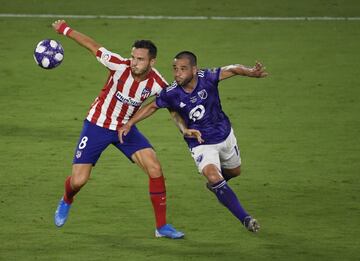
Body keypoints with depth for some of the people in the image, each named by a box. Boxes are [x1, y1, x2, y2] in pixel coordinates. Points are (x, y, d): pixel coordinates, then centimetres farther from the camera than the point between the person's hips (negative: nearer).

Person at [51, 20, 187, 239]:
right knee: (78, 181, -5)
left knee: (155, 169, -14)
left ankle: (162, 226, -3)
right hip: (97, 126, -2)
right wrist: (65, 29, -5)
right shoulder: (120, 65, -25)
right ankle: (66, 202, 35)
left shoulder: (157, 83, -19)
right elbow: (93, 46, -13)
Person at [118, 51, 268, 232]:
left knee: (234, 171, 23)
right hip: (201, 144, -2)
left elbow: (232, 69, -16)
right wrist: (129, 124, -5)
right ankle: (245, 218, -17)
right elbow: (152, 107, -3)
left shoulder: (207, 78, -23)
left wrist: (251, 72, -36)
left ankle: (214, 183, 58)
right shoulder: (170, 94, -21)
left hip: (225, 135, 2)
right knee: (213, 176, -25)